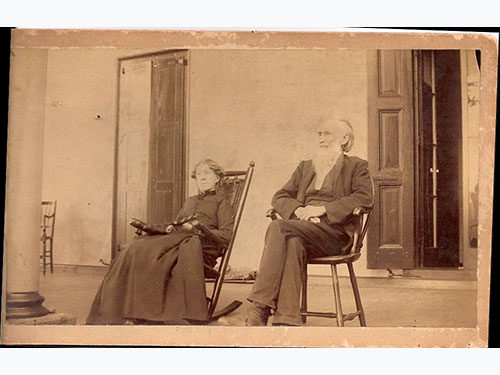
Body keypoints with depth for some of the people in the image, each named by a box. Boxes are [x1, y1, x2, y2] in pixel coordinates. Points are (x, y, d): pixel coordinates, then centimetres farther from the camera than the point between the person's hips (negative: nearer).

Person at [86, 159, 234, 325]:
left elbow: (227, 235, 0)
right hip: (176, 238, 6)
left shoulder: (221, 202, 14)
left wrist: (195, 228, -7)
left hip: (201, 245, -6)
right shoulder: (190, 201, 33)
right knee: (135, 248, -23)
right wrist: (170, 228, 6)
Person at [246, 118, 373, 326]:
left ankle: (258, 310, -38)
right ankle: (287, 321, -43)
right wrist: (298, 210, -4)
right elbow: (280, 197, 20)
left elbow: (364, 197, -3)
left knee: (278, 227, -33)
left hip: (334, 232, -4)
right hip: (302, 226, 4)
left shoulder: (356, 166, 16)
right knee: (292, 243, -36)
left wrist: (323, 209, -12)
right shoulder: (305, 167, 30)